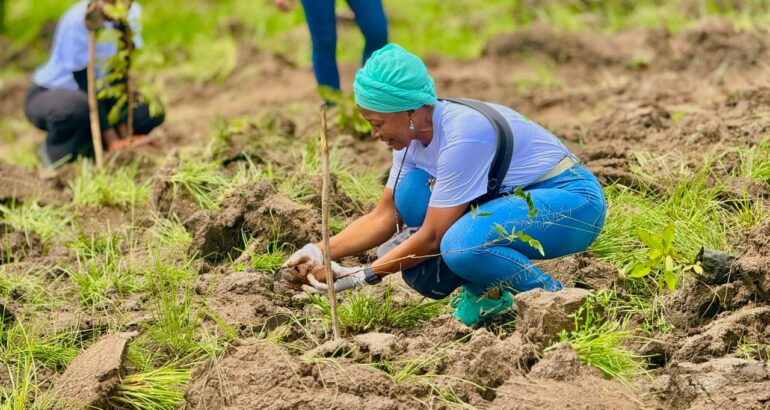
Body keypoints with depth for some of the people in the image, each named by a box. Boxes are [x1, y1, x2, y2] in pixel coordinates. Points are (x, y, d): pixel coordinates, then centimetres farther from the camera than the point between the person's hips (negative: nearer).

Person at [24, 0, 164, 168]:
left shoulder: (132, 14, -9)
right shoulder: (77, 21, -27)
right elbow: (87, 87, -26)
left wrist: (125, 135, -16)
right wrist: (111, 141, -29)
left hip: (98, 97, 7)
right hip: (48, 94, -7)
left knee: (152, 111, -11)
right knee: (78, 106, -40)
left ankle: (83, 146, -6)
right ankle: (53, 152, -9)